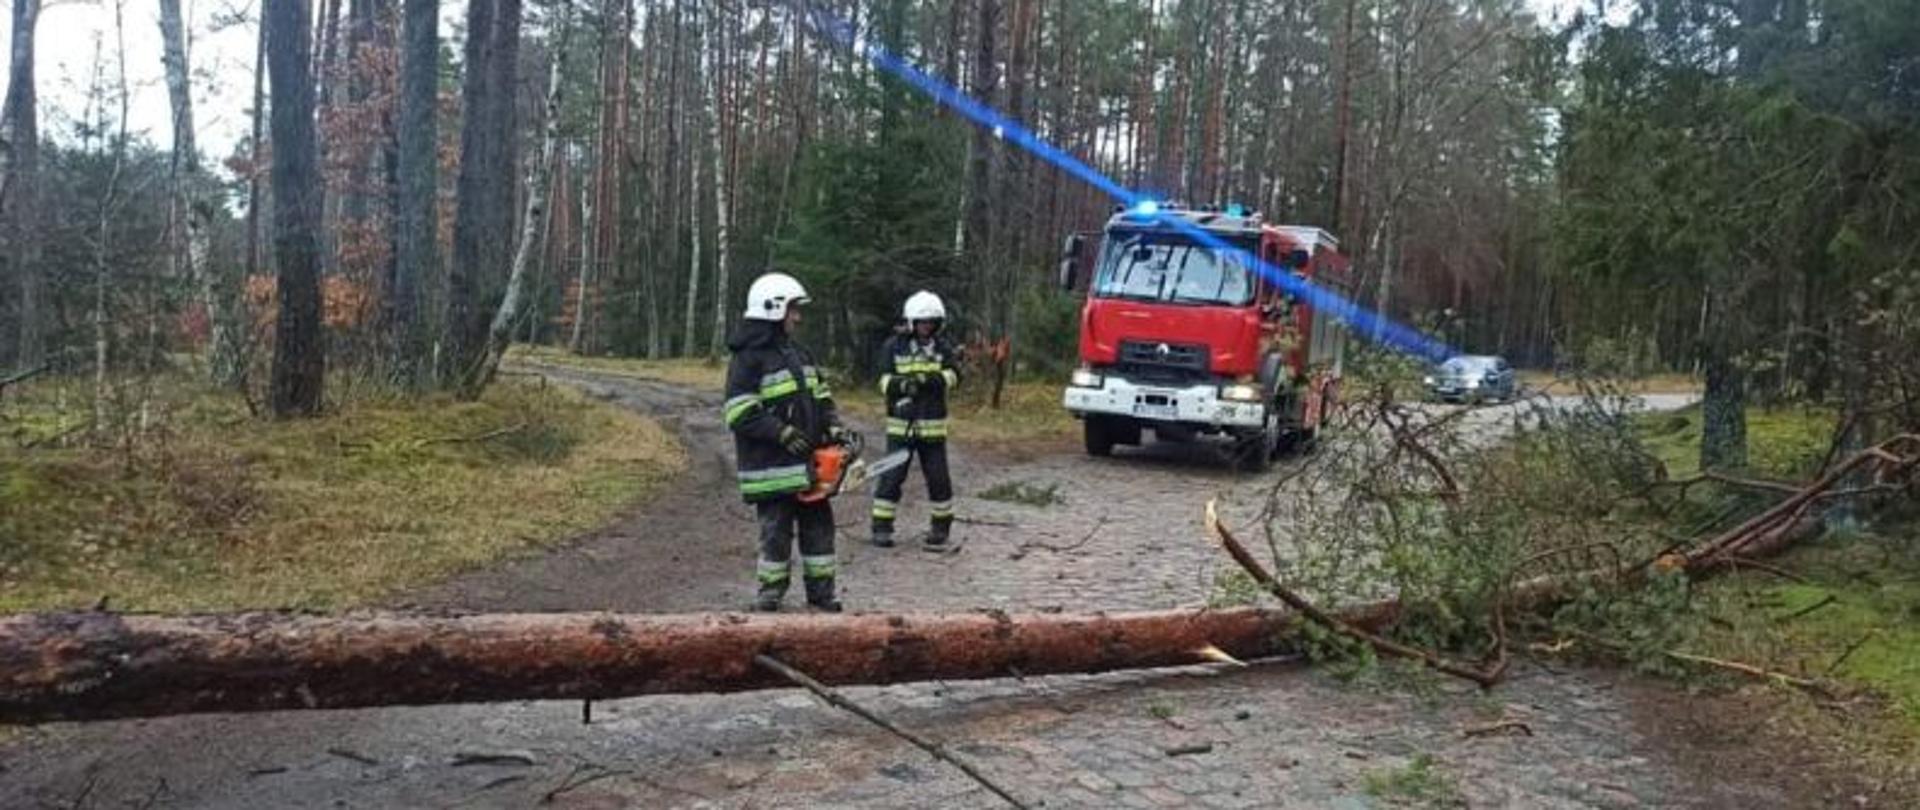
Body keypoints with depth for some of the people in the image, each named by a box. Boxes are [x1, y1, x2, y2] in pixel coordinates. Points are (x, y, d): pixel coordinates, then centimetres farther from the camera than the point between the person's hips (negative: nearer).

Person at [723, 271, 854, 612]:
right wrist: (783, 433, -22)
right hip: (772, 467, -8)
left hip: (809, 463, 8)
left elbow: (821, 398, 19)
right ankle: (770, 592, 13)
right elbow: (739, 415, -18)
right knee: (777, 530, 0)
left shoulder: (799, 354, 14)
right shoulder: (747, 360, -12)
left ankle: (821, 590, 20)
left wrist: (835, 427, 1)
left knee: (819, 524, 10)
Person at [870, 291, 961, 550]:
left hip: (932, 425, 1)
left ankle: (942, 525, 20)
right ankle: (881, 526, 7)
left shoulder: (943, 347, 4)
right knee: (892, 475, -1)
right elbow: (885, 382, -7)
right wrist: (903, 384, -28)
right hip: (900, 424, -1)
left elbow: (953, 376, -10)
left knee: (938, 477, 5)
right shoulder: (894, 346, 0)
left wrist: (927, 378, -27)